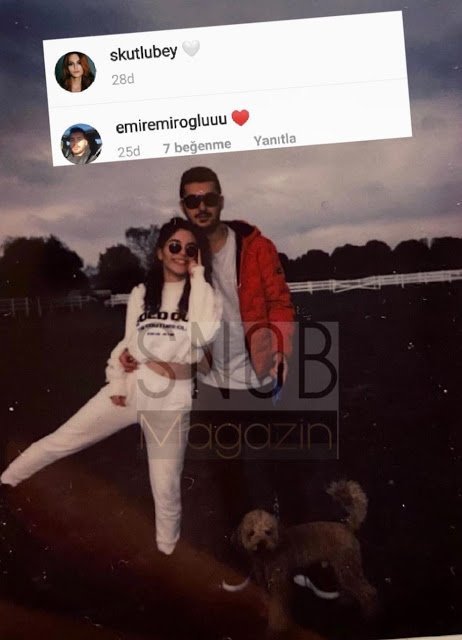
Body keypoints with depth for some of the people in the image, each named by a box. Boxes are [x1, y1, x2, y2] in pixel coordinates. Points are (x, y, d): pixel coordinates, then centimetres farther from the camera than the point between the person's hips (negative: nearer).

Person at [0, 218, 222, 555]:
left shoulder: (204, 293, -2)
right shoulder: (141, 293, 7)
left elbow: (203, 333, -22)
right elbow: (128, 343, 12)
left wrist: (198, 275, -16)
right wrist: (116, 383, 2)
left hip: (172, 401, -2)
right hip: (130, 388, 3)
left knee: (166, 488, 6)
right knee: (61, 440, 8)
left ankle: (167, 555, 30)